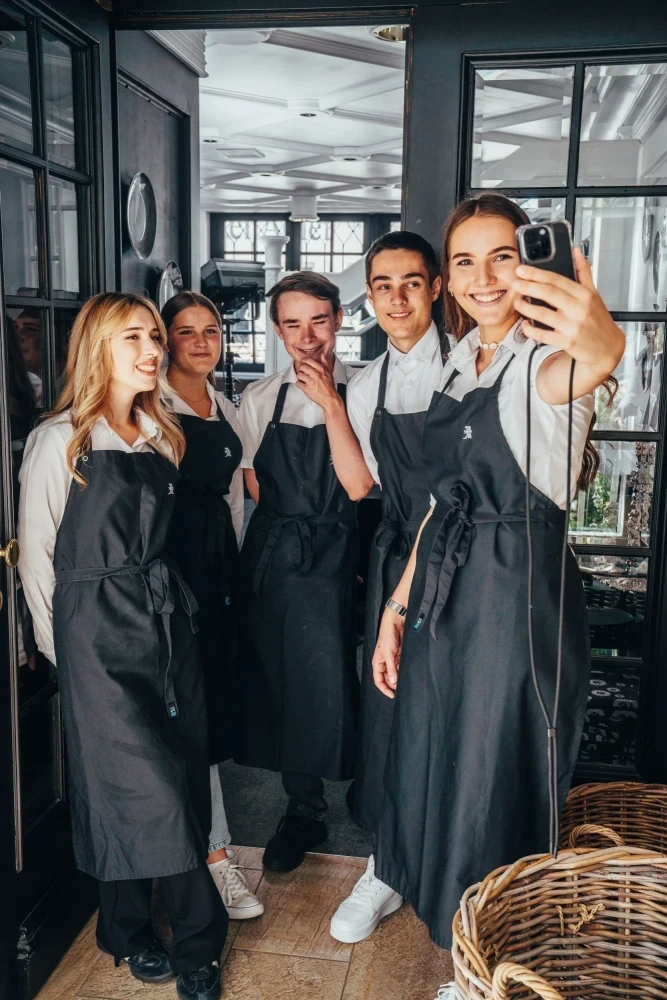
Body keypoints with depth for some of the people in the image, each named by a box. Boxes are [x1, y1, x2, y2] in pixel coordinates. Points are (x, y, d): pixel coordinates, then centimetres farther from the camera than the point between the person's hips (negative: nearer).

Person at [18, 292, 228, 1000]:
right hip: (99, 631, -6)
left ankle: (128, 928, 29)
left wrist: (166, 601, 14)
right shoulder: (60, 442, -9)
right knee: (147, 783, -2)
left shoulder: (159, 435, 10)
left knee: (178, 775, 9)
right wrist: (59, 643, 0)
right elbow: (35, 556, -4)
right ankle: (198, 938, 18)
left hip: (166, 617, 6)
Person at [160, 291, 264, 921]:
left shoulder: (226, 408, 16)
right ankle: (214, 853, 5)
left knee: (217, 696, 11)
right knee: (189, 703, -4)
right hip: (173, 558, -7)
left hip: (221, 560, 7)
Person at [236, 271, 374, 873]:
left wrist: (331, 403, -16)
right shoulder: (260, 399, 6)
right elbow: (256, 485, 13)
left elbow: (357, 486, -14)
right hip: (271, 556, 4)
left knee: (331, 681, -4)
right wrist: (294, 518, 2)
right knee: (280, 679, 10)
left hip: (334, 559, -3)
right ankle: (304, 811, 30)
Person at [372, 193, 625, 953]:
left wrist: (602, 345, -63)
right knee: (428, 772, 19)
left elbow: (579, 374, -39)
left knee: (497, 785, 7)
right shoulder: (459, 365, 10)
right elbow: (443, 500, 12)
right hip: (443, 592, 7)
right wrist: (396, 608, 10)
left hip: (518, 591, -7)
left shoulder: (543, 358, -11)